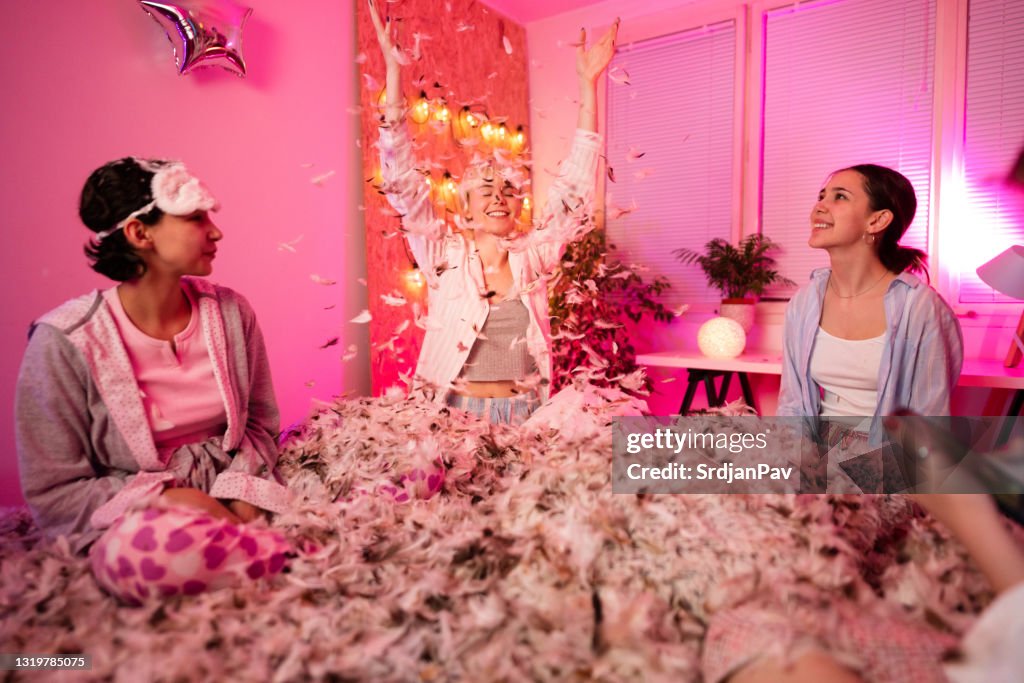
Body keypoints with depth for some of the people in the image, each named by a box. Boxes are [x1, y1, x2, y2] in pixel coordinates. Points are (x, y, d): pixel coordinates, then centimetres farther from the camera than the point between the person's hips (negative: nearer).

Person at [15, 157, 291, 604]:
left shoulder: (231, 312, -1)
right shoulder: (65, 342, -11)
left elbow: (259, 423, 6)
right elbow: (53, 492, -7)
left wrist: (239, 500, -12)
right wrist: (170, 498, -19)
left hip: (232, 502, 2)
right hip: (130, 515, -1)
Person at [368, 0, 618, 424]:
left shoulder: (533, 254, 1)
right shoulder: (445, 255, -3)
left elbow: (574, 185, -2)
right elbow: (403, 182, -10)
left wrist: (588, 82, -6)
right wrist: (393, 71, -16)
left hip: (525, 415, 2)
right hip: (455, 414, -1)